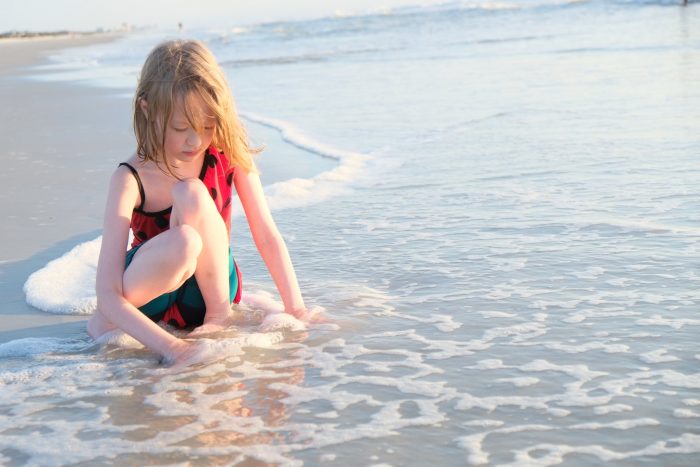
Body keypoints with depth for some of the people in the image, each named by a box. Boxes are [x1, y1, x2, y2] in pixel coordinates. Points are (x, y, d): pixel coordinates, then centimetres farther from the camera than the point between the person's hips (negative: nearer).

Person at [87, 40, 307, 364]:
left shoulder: (231, 155, -11)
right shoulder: (132, 179, -22)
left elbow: (266, 236, -6)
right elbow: (107, 294, -27)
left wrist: (296, 310, -15)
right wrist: (169, 346, -39)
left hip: (207, 294, 5)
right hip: (147, 295, -5)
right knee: (184, 242, -37)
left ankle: (219, 314, -8)